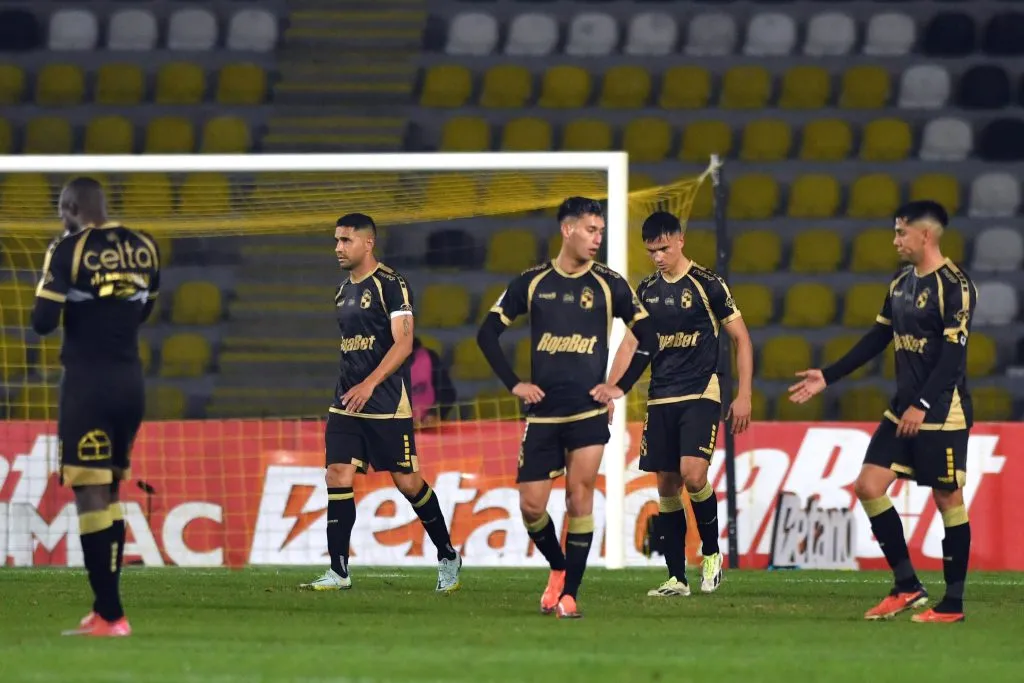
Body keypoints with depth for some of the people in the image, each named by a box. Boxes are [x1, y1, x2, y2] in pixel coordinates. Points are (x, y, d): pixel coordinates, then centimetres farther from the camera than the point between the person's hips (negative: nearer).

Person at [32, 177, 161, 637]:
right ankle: (105, 609, 16)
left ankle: (111, 616, -12)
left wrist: (52, 290, 6)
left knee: (90, 495, -6)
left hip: (88, 383, -6)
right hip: (131, 382, 6)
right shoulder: (144, 249, 7)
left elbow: (43, 322, -11)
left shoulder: (70, 250, -10)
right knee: (110, 492, 15)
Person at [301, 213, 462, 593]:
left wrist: (369, 384, -26)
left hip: (387, 404, -7)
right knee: (338, 476, -5)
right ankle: (338, 572, -4)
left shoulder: (390, 285, -10)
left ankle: (448, 558, 17)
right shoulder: (344, 291, 15)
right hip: (346, 403, 7)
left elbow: (403, 343, -17)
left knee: (406, 481, -1)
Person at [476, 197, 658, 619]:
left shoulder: (610, 284, 1)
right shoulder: (532, 283, 4)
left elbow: (648, 339, 6)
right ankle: (559, 568, 25)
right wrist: (514, 384, 3)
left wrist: (621, 387, 0)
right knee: (531, 506, -2)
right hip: (542, 412, 2)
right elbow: (488, 333, 9)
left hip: (589, 410, -1)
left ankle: (569, 593, -2)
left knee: (580, 496, -10)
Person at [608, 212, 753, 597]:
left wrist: (744, 396, -6)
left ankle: (712, 552, 1)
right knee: (667, 487, 3)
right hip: (660, 399, 5)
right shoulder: (647, 290, 9)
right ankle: (676, 578, 9)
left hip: (700, 395, -5)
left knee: (692, 474, -21)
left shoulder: (707, 284, -6)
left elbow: (741, 338, -2)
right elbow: (630, 344, 16)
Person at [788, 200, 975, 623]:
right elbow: (876, 339, 19)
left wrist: (922, 406, -24)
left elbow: (953, 354, -19)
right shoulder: (901, 283, 12)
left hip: (942, 413, -8)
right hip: (903, 410, 8)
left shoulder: (954, 286, -13)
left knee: (948, 499, -1)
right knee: (869, 486, 1)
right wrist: (827, 378, 17)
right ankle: (907, 587, 8)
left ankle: (953, 604, 7)